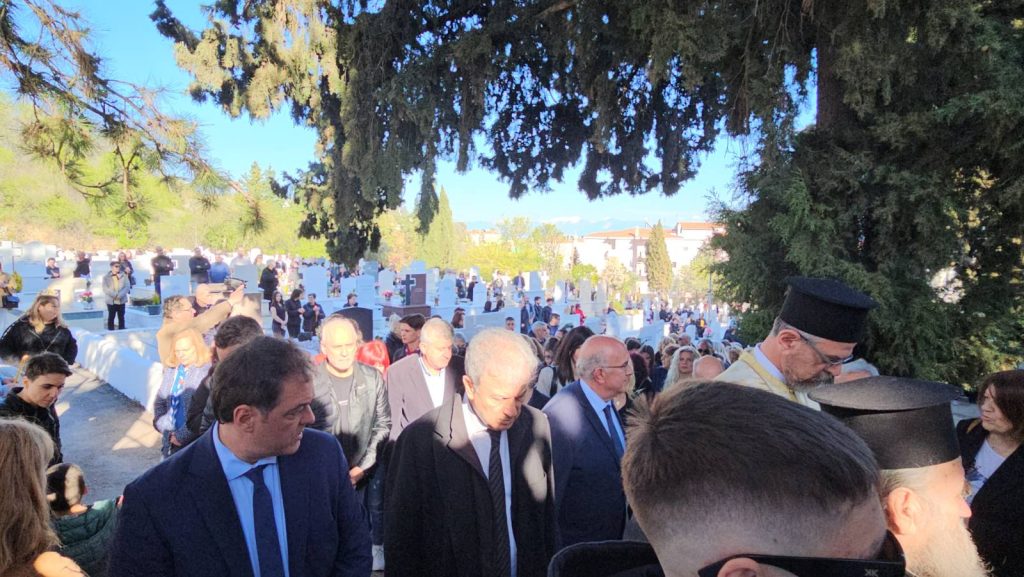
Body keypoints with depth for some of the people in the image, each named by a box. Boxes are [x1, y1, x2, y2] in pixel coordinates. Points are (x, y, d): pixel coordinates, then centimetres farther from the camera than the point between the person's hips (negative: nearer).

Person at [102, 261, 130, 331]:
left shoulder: (123, 276, 4)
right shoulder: (106, 277, 1)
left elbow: (127, 286, -3)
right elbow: (105, 288, -7)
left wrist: (120, 295, -16)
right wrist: (114, 295, -18)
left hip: (121, 300, 1)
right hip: (111, 301, -1)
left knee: (121, 317, 7)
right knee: (111, 317, 6)